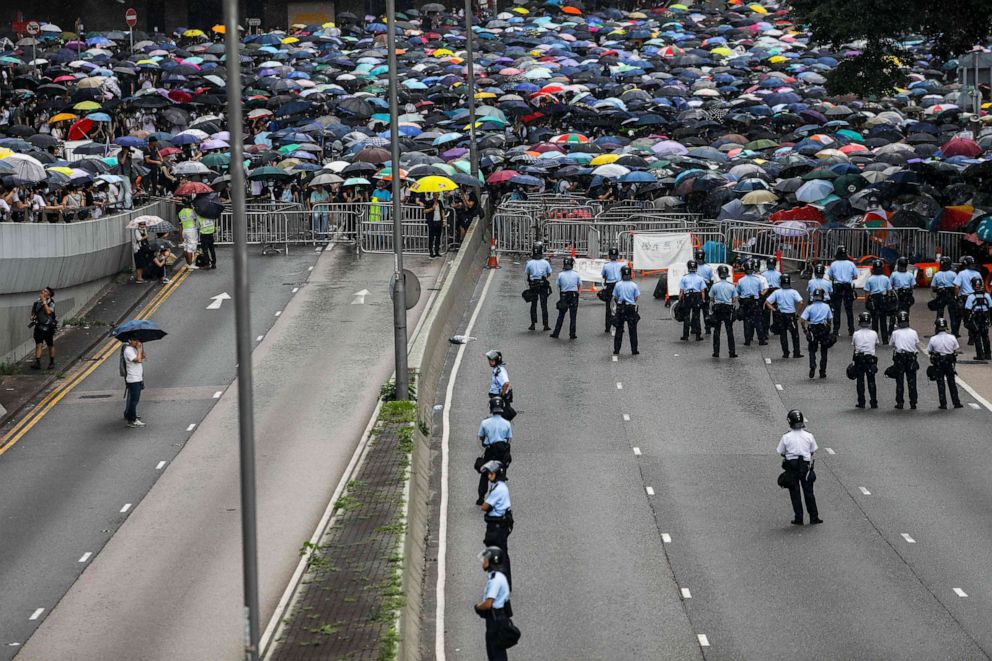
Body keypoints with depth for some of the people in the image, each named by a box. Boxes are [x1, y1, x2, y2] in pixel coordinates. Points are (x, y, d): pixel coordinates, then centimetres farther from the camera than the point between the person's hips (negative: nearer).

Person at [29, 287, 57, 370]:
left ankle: (52, 362, 24)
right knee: (38, 345, -8)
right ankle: (37, 362, -14)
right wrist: (32, 316, 1)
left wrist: (44, 301, -27)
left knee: (50, 346, 10)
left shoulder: (51, 303, -12)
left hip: (48, 327, -3)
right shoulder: (37, 303, 1)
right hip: (39, 326, 3)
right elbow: (33, 311, 21)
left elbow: (48, 311, -32)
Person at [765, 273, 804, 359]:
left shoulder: (777, 292, -4)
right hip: (791, 315, -1)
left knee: (783, 335, 12)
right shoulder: (793, 292, -9)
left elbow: (767, 303, -8)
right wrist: (798, 311, -9)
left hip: (780, 315, 1)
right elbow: (801, 302, -21)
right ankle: (796, 353, 11)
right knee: (795, 335, 12)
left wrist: (774, 310, -2)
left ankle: (785, 353, 11)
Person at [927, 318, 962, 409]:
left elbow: (929, 351, -3)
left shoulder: (933, 339, -12)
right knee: (952, 383, 13)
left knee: (940, 384, 6)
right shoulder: (952, 338, -7)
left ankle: (943, 404, 5)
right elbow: (957, 349, -1)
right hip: (949, 363, 2)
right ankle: (956, 403, 17)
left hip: (938, 364, -2)